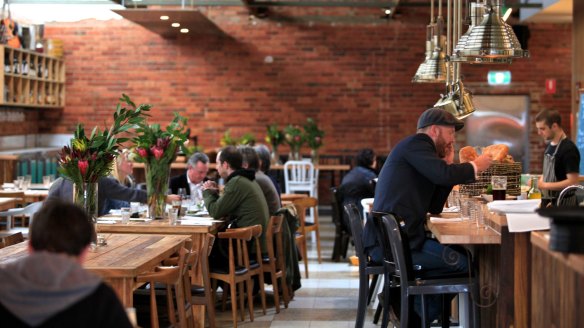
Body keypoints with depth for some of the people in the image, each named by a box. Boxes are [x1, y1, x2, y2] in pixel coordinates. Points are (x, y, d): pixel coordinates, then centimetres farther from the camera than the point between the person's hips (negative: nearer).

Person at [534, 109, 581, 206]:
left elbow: (572, 182, -21)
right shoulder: (550, 145, 10)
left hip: (563, 203, -8)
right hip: (548, 201, 8)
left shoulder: (569, 149, -17)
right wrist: (541, 180, 3)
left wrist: (545, 185, -19)